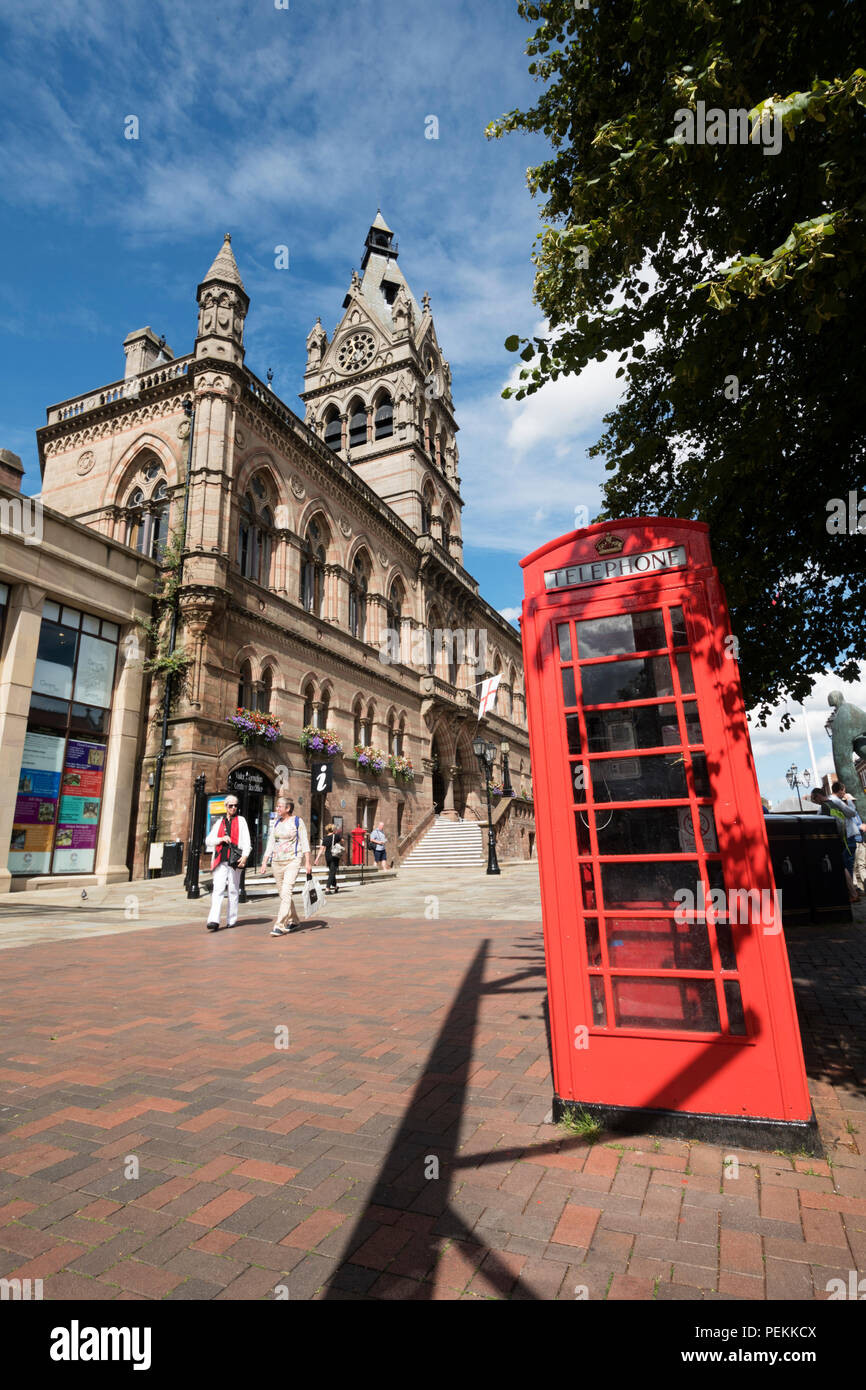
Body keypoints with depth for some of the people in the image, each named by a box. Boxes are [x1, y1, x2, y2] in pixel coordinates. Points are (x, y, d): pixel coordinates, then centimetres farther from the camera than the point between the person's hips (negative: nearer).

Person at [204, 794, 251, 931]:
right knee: (217, 889, -10)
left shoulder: (241, 821, 9)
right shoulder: (219, 823, 17)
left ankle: (232, 920, 13)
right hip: (220, 861, 1)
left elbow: (247, 841, 2)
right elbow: (208, 841, 14)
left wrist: (245, 855, -12)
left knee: (233, 891, 5)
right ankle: (214, 920, -15)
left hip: (234, 860, -1)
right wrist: (221, 839, -5)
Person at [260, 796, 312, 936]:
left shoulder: (297, 821, -3)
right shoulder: (276, 822, 12)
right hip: (277, 862, 6)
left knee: (286, 892, -16)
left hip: (292, 861, -6)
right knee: (282, 894, 10)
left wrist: (307, 862, -9)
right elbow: (271, 843, 14)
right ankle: (294, 920, 26)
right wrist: (264, 862, 9)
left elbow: (304, 842, -4)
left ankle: (280, 926, -16)